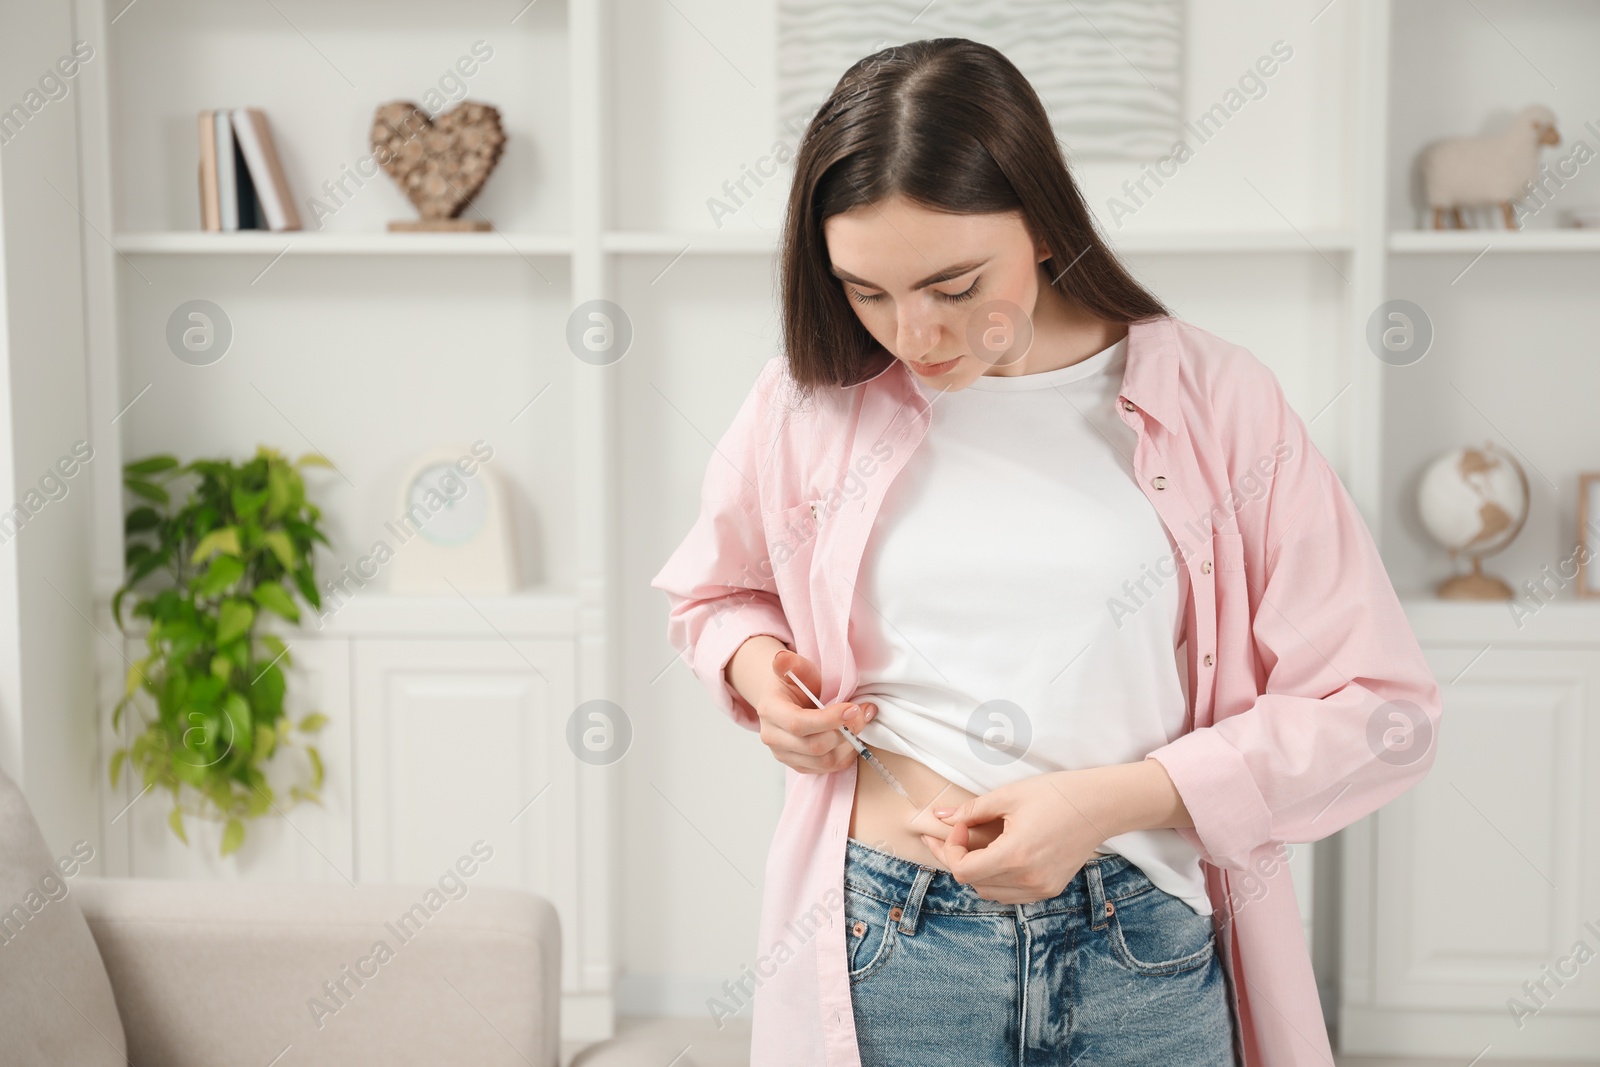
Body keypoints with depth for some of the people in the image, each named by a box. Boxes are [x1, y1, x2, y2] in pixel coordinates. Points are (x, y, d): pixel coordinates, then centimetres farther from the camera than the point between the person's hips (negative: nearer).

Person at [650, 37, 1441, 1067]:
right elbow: (715, 590, 21)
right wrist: (752, 660, -3)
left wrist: (1114, 800, -14)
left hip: (1151, 963, -1)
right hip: (881, 952, 1)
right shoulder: (809, 401, 1)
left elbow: (1380, 711, -4)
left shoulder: (1213, 401, -5)